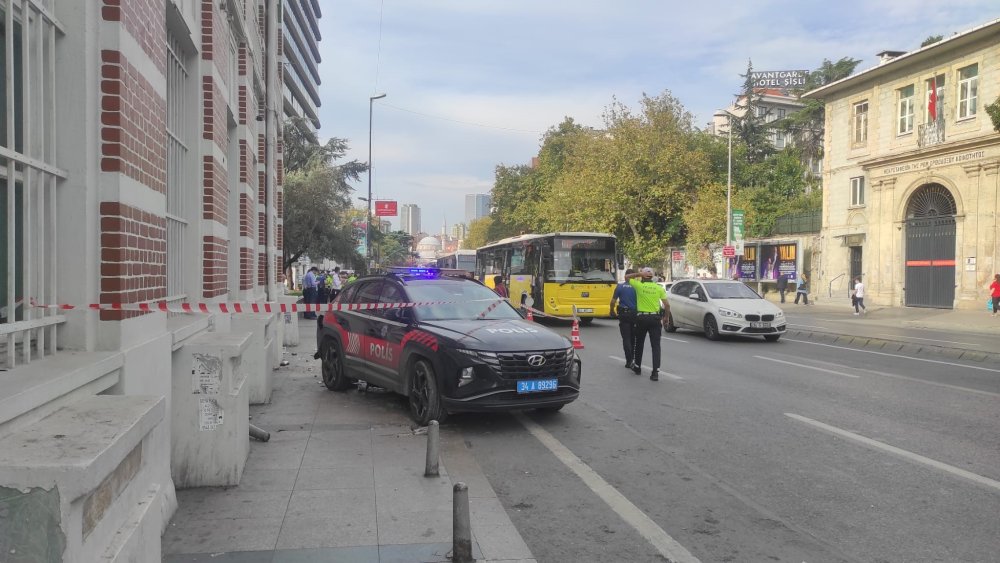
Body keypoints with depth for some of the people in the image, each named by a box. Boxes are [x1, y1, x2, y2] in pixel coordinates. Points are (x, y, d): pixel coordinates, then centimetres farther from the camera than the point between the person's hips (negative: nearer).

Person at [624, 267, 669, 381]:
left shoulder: (639, 285, -5)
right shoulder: (659, 288, 0)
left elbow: (627, 277, 9)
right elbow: (667, 305, -1)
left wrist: (639, 274, 3)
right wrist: (666, 317, 12)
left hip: (641, 318, -1)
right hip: (655, 318, 1)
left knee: (639, 344, 17)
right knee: (655, 345, -1)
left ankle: (637, 367, 30)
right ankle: (655, 372, -10)